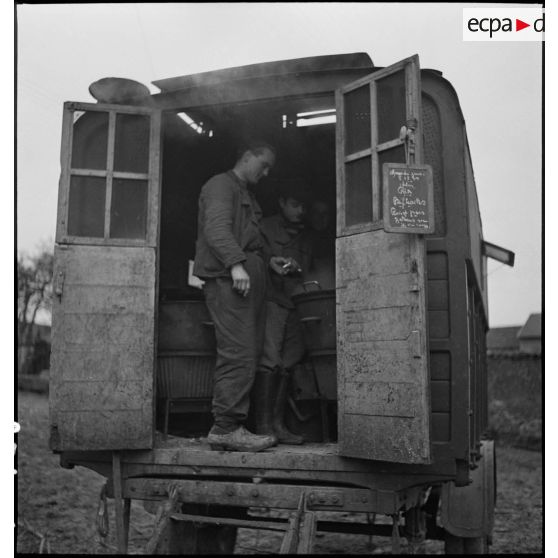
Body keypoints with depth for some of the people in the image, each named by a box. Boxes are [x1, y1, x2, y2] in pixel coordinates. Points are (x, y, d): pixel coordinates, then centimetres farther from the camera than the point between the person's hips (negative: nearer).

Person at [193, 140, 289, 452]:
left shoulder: (247, 196, 32)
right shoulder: (221, 185, 1)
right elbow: (217, 228, -15)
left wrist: (268, 261, 18)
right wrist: (235, 263, -27)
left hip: (249, 282, 10)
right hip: (227, 279, -10)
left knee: (248, 356, 3)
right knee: (239, 355, -15)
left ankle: (231, 429, 4)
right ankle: (226, 428, -14)